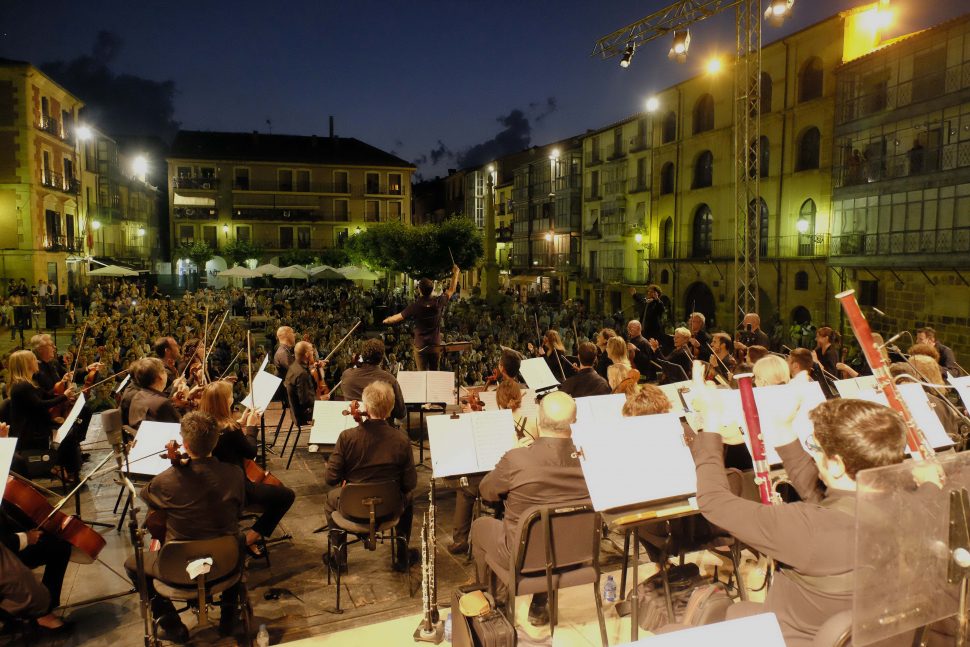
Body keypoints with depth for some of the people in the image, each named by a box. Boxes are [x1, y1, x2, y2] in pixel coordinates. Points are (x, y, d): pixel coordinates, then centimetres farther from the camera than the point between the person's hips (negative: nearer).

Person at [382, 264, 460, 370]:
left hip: (420, 347, -2)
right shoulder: (438, 302, -9)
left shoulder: (415, 305, -15)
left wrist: (386, 321, 13)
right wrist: (456, 273, 17)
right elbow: (451, 290, 7)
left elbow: (398, 317, -7)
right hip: (436, 346, 2)